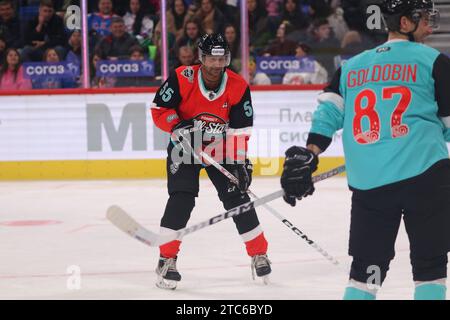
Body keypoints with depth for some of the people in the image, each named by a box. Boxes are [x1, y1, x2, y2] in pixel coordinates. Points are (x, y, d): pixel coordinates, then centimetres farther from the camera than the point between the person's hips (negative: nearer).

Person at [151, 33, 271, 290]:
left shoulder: (238, 86, -14)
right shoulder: (182, 79, -19)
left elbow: (241, 130, -10)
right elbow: (159, 109, -12)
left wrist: (241, 161, -18)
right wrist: (179, 127, -28)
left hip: (221, 148, 2)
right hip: (184, 147, -2)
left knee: (237, 197, -2)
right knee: (181, 199, -16)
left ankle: (259, 254, 13)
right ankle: (167, 259, -8)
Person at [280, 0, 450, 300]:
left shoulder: (352, 66, 16)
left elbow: (328, 111, 6)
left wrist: (307, 157, 0)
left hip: (367, 184, 4)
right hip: (425, 175, -4)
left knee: (366, 265, 11)